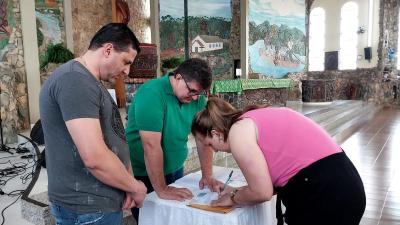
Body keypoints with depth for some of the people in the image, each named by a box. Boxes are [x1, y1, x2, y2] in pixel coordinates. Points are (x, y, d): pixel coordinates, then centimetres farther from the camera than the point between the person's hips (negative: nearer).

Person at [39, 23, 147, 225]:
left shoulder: (88, 82, 13)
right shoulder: (75, 80, -20)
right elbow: (95, 157, -28)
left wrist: (129, 184, 1)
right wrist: (135, 187, -13)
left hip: (102, 201, 9)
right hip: (87, 208, -9)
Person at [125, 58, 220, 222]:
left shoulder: (197, 98, -4)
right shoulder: (152, 93, -24)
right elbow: (151, 146, -28)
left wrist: (207, 175, -7)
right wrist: (161, 190, -26)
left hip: (175, 170, 6)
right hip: (144, 175, -6)